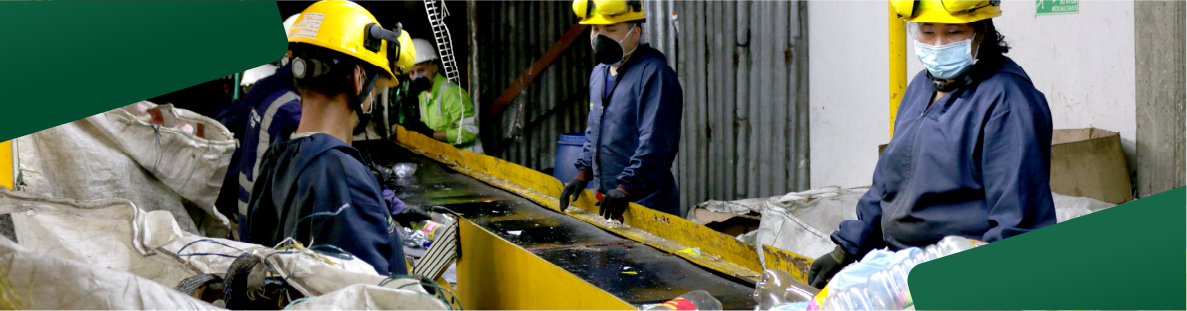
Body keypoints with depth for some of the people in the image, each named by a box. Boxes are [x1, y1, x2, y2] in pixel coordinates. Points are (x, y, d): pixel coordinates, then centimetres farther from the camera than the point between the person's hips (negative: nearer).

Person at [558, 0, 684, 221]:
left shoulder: (654, 73, -13)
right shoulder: (599, 74, 16)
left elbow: (654, 142, -21)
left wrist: (626, 188, -26)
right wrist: (583, 172, 14)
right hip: (607, 199, 8)